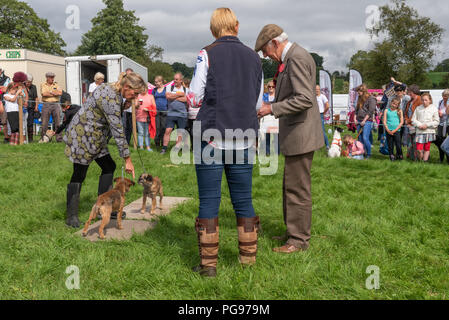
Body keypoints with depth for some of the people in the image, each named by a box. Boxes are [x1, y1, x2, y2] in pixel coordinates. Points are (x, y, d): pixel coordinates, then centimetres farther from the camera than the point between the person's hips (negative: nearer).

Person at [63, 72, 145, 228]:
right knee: (79, 175, -3)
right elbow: (117, 130, -26)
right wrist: (127, 159, -22)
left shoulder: (111, 89, 4)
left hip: (94, 137, 10)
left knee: (109, 167, 9)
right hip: (83, 136, -10)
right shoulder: (111, 98, -26)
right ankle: (71, 216, 7)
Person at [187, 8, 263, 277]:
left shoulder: (207, 55, -4)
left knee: (209, 201, 3)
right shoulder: (254, 58, 8)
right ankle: (248, 255, 23)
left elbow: (194, 99, -4)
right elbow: (258, 103, 12)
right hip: (244, 140, 4)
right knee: (243, 199, 12)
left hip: (212, 137, -3)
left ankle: (209, 263, 7)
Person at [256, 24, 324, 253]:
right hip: (294, 134, 11)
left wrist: (273, 109, -20)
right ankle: (294, 232, 31)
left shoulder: (297, 58, -17)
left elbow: (305, 99, -25)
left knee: (298, 189, -2)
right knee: (291, 187, 18)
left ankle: (299, 240, 9)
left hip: (300, 134, -11)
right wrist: (276, 97, 11)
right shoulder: (291, 58, 15)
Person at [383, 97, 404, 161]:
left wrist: (395, 130, -7)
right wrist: (388, 130, -8)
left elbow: (401, 122, 2)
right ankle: (392, 156, 15)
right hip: (388, 131, 1)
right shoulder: (386, 110, 7)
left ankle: (399, 156, 15)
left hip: (397, 131, -1)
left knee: (398, 145, -4)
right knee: (390, 145, 3)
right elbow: (384, 121, 3)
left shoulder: (399, 111, 5)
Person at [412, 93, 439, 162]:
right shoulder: (418, 108, 8)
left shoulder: (434, 108, 3)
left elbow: (436, 121, 2)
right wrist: (419, 125, -7)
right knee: (419, 149, -7)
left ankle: (425, 160, 12)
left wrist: (427, 125, -9)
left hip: (429, 131, -1)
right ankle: (420, 161, 13)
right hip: (419, 131, 1)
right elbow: (413, 119, 9)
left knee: (427, 148, 2)